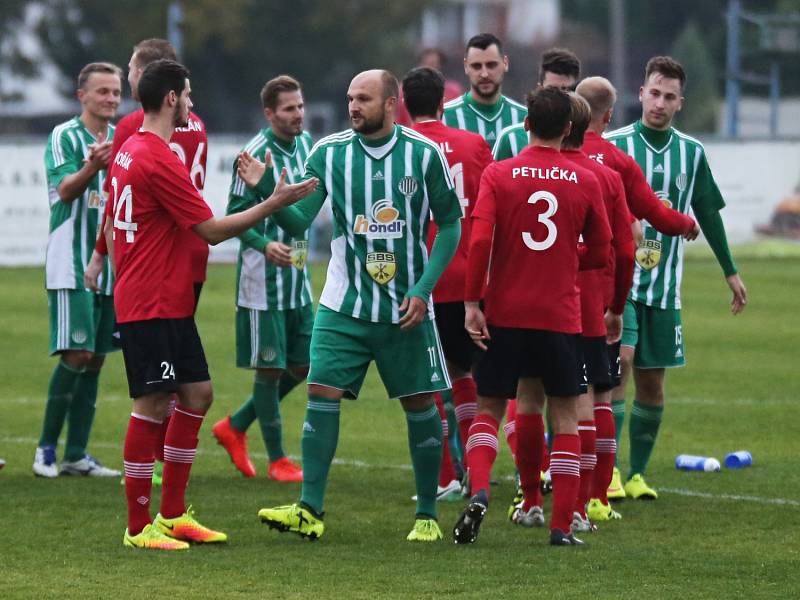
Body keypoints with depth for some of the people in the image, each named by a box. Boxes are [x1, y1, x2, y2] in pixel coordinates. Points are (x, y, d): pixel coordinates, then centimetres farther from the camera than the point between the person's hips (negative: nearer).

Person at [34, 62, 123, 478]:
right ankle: (46, 448, -1)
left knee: (95, 359, 6)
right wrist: (90, 168, -38)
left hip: (111, 267, 6)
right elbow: (65, 189, -19)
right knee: (76, 354, -12)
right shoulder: (64, 137, -6)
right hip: (71, 267, -6)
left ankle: (76, 455, 10)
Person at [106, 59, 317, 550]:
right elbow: (212, 230, -17)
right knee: (153, 405, -6)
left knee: (197, 393, 13)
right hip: (153, 307, -10)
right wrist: (274, 204, -12)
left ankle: (173, 514, 18)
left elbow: (111, 226, 21)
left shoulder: (129, 152, 13)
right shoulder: (160, 160, -18)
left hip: (171, 303, 10)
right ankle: (139, 527, -1)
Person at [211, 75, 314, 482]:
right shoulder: (257, 154, -14)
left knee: (303, 365, 9)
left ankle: (235, 427, 24)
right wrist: (265, 245, -28)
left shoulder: (303, 144, 8)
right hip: (262, 276, -8)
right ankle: (277, 460, 7)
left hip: (296, 273, 8)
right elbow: (235, 214, -14)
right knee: (270, 367, -1)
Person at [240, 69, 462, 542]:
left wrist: (423, 289, -9)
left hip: (407, 307, -1)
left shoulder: (424, 154, -6)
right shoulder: (329, 153, -2)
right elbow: (299, 221, -4)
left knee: (420, 405, 4)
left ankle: (428, 516, 16)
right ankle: (310, 511, -8)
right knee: (323, 395, -10)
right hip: (343, 307, 1)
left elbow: (451, 224, 0)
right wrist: (263, 189, -23)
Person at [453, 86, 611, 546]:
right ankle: (562, 524, 3)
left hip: (503, 315, 0)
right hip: (561, 315, 0)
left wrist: (472, 303, -9)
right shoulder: (585, 182, -1)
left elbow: (479, 240, -13)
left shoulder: (498, 174, -4)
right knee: (565, 416, 9)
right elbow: (600, 255, 5)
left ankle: (479, 492, -13)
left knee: (489, 409, 12)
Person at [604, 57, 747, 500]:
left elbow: (708, 214, 18)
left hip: (664, 285, 4)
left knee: (651, 383, 6)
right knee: (620, 361, -18)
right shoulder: (613, 146, -4)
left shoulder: (692, 154, 7)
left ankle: (637, 475, 15)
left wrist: (730, 271, 22)